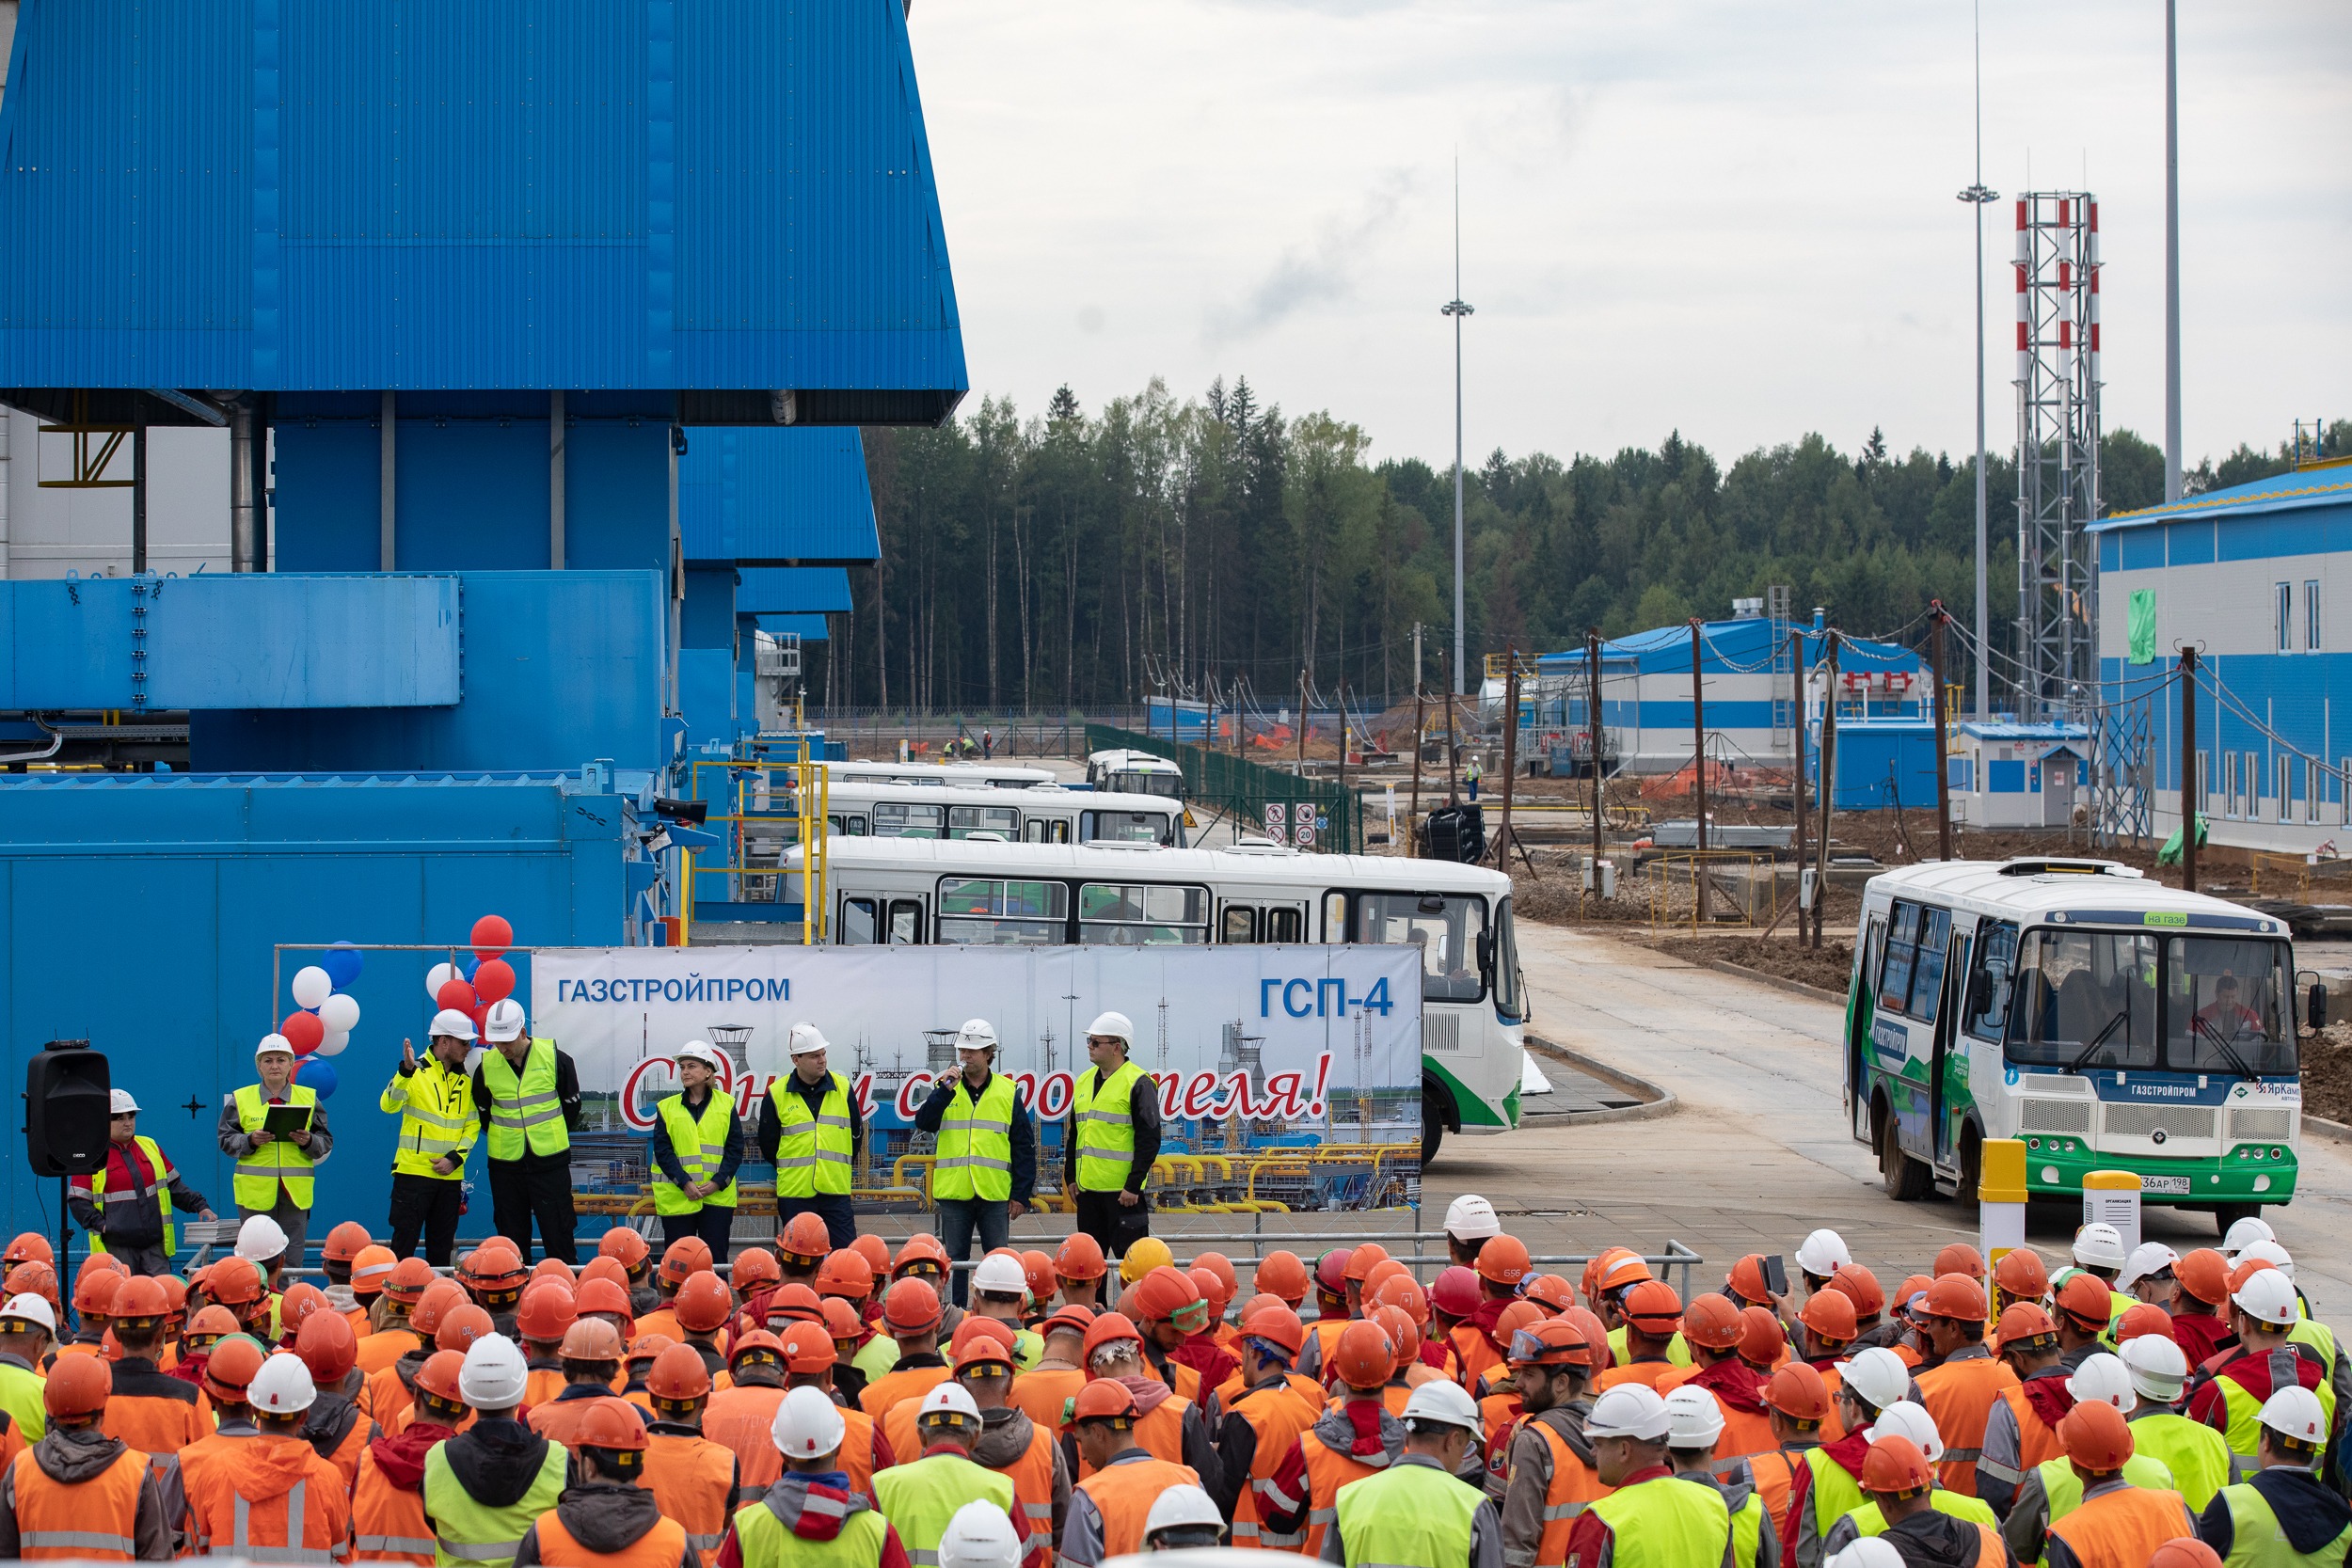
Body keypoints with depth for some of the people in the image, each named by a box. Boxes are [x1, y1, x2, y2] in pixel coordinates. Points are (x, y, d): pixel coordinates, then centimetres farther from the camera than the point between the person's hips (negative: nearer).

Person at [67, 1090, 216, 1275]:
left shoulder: (149, 1147, 16)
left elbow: (173, 1185, 21)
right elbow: (77, 1200, -2)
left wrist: (199, 1205, 8)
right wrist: (99, 1224, -14)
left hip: (155, 1245, 4)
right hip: (116, 1246, -4)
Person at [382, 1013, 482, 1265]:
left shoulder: (465, 1080, 11)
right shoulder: (415, 1073, -6)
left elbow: (472, 1125, 11)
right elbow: (389, 1105, -21)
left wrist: (455, 1158, -5)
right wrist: (406, 1071, -36)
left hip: (450, 1176, 5)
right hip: (414, 1171, -5)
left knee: (441, 1247, 11)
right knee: (404, 1244, -5)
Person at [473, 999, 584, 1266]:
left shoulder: (554, 1058, -6)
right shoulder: (487, 1065, -2)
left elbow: (571, 1103, 7)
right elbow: (481, 1109, 15)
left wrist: (552, 1137, 9)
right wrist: (503, 1137, 10)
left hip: (549, 1161, -2)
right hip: (505, 1164, 2)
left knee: (558, 1234, -1)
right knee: (512, 1237, 9)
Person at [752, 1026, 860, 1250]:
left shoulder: (842, 1089, 5)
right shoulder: (777, 1094, 0)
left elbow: (856, 1133, 15)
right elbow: (767, 1144, 8)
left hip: (836, 1191, 1)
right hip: (794, 1193, -1)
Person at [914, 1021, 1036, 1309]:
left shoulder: (1007, 1092, 4)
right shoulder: (946, 1089, 7)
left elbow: (1024, 1146, 4)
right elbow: (924, 1123, -8)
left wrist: (1021, 1194, -1)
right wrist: (945, 1090, -17)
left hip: (995, 1194, -1)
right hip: (954, 1191, 1)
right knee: (954, 1260, 6)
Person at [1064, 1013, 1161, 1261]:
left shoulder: (1137, 1083, -8)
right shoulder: (1084, 1081, 15)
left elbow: (1149, 1140, -13)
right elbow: (1074, 1135, 23)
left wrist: (1133, 1185, -17)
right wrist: (1070, 1176, 14)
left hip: (1123, 1191, -8)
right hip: (1088, 1189, 8)